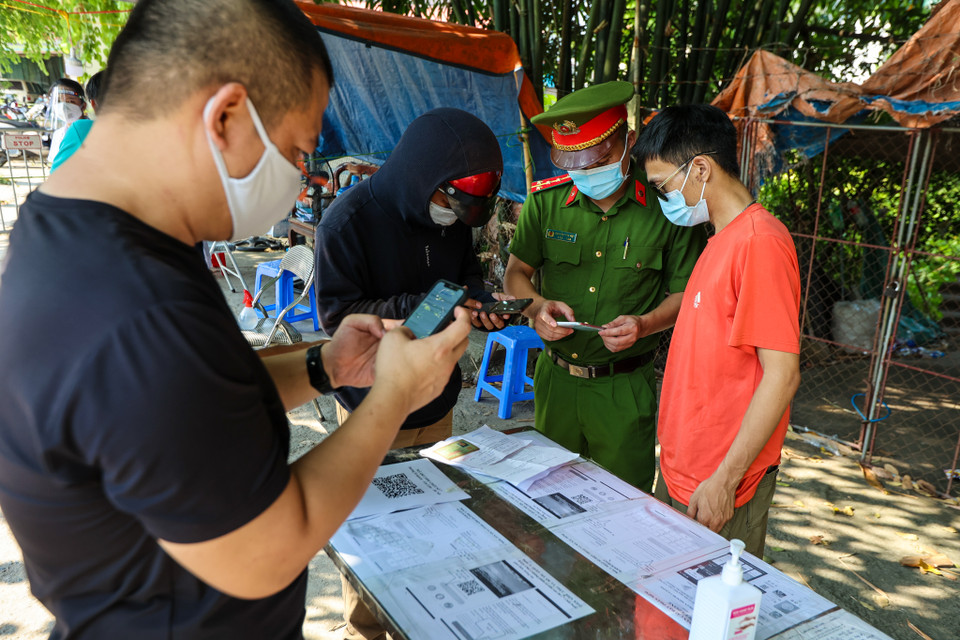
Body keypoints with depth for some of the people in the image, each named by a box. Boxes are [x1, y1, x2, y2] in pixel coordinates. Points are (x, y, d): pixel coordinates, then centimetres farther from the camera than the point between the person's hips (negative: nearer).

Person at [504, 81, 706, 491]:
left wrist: (644, 325, -19)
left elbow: (685, 293, -1)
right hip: (556, 378, 3)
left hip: (624, 390, -3)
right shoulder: (547, 200, -2)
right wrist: (536, 307, -14)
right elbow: (516, 273, 7)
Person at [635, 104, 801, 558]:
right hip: (679, 469, 9)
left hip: (719, 485, -9)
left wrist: (724, 479, -21)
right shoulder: (722, 240, 12)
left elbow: (781, 375, -22)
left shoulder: (761, 243, -19)